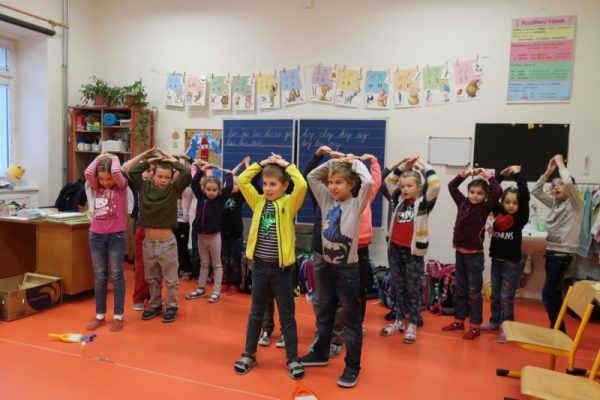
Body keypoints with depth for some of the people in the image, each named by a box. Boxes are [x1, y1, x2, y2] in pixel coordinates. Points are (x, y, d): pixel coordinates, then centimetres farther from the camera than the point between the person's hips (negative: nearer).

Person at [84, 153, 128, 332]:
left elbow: (116, 172, -25)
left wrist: (115, 159, -6)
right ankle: (100, 315, 23)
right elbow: (87, 172, -15)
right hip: (96, 235, 4)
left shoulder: (121, 185, -5)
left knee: (116, 276, 4)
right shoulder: (96, 186, 4)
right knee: (99, 277, 12)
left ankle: (118, 316, 13)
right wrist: (99, 158, -2)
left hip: (116, 235, -3)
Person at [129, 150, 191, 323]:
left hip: (167, 242, -3)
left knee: (171, 279, 8)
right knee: (152, 279, 18)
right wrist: (149, 161, 3)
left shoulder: (174, 190, -6)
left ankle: (172, 307, 24)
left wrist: (174, 161, -7)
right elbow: (132, 172, 3)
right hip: (148, 242, 3)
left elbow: (187, 174, -17)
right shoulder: (145, 187, 2)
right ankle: (155, 305, 34)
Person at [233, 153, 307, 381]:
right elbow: (242, 180, -1)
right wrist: (261, 164, 0)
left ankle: (292, 359, 22)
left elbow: (302, 185, -23)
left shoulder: (289, 203, -6)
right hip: (260, 266, 3)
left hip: (281, 268, -3)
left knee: (287, 316, 9)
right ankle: (249, 355, 31)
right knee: (256, 313, 17)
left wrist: (286, 165, -11)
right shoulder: (258, 202, 4)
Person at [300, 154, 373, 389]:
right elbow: (311, 177, 7)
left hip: (347, 270, -5)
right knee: (324, 315, 20)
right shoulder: (326, 200, 5)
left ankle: (352, 367, 16)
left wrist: (356, 162, -11)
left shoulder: (356, 204, -10)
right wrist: (332, 162, 2)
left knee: (350, 320, 5)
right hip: (327, 267, 6)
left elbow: (368, 182, -27)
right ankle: (321, 353, 38)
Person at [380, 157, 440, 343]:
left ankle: (412, 326, 18)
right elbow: (389, 181, 16)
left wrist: (424, 167, -11)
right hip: (395, 249, 5)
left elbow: (435, 186, -23)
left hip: (413, 252, -5)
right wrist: (403, 166, 6)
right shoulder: (399, 200, 6)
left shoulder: (423, 203, -7)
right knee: (398, 288, 15)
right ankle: (399, 321, 28)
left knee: (413, 290, 8)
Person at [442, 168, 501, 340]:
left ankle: (475, 326, 14)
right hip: (460, 253, 5)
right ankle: (459, 320, 28)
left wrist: (488, 175, -10)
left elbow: (498, 191, -20)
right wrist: (466, 173, 4)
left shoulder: (485, 208, -7)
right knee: (460, 290, 15)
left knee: (474, 291, 4)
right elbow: (451, 185, 11)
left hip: (475, 255, -5)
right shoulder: (462, 203, 4)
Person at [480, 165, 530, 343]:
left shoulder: (521, 217, -7)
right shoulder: (498, 213, 1)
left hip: (512, 264, -4)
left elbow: (525, 196, -19)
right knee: (495, 296, 16)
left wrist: (518, 174, -14)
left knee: (506, 298, 2)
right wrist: (500, 176, 2)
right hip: (496, 261, 4)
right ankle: (495, 323, 30)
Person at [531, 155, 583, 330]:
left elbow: (569, 183, -26)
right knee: (554, 294, 12)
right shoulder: (555, 203, 12)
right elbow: (535, 191, 12)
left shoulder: (576, 205, -8)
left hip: (562, 255, -8)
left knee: (548, 295, -9)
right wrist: (548, 171, 4)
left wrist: (560, 163, -12)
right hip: (551, 253, 8)